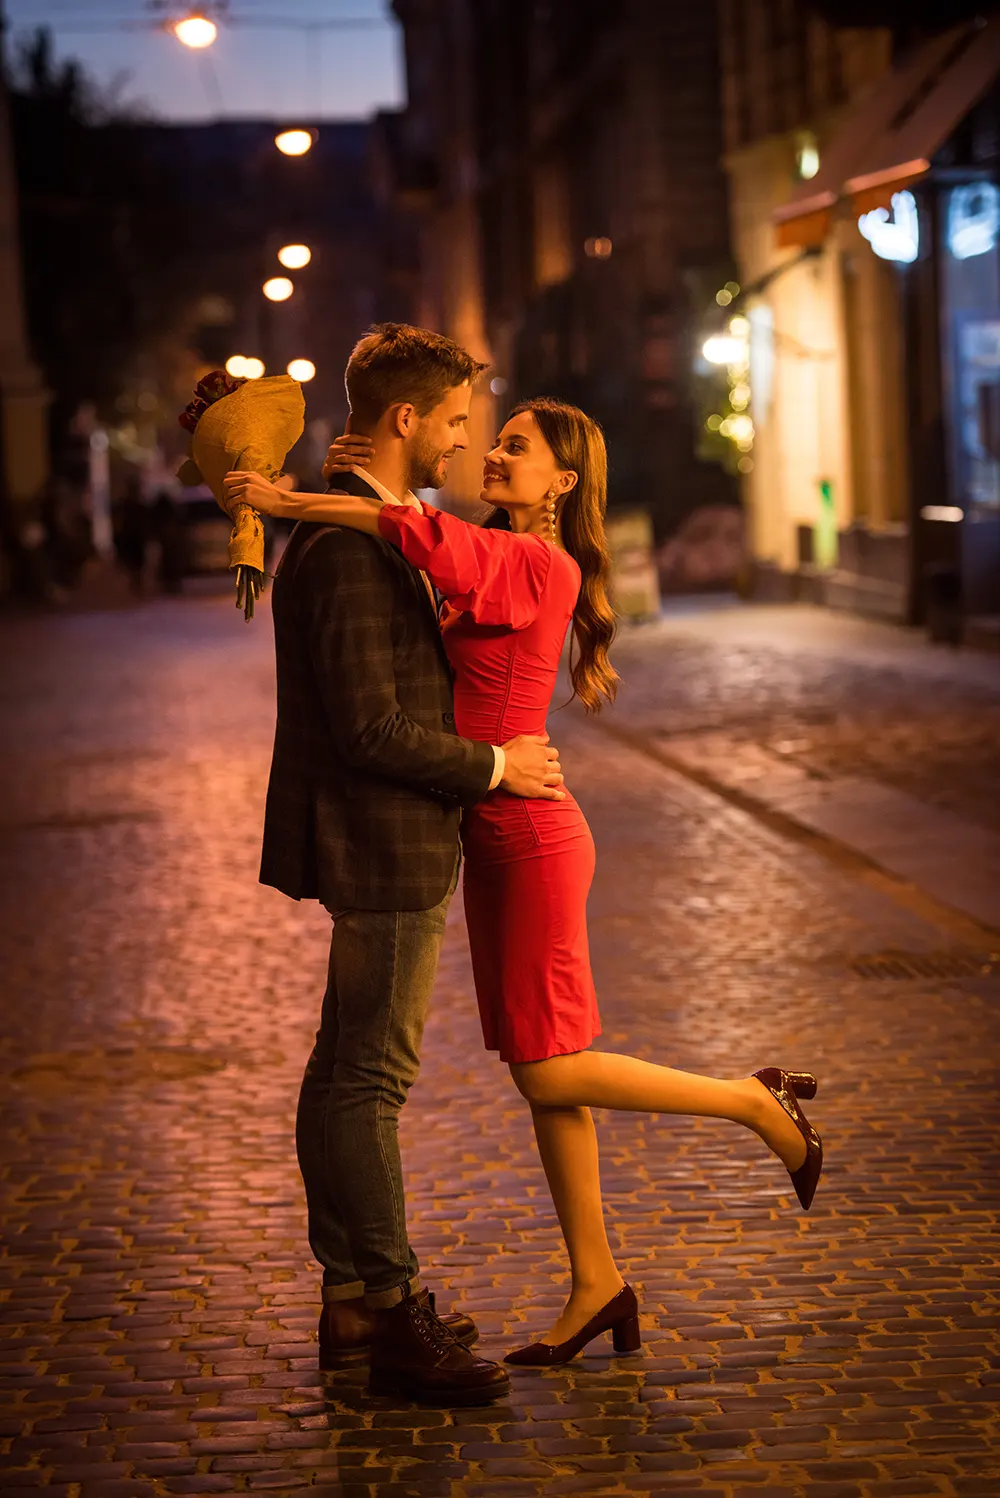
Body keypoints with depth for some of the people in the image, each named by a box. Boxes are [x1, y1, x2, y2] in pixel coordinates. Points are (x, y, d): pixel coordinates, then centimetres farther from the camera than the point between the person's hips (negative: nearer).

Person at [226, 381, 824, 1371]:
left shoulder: (545, 567, -15)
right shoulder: (504, 564, 12)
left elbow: (435, 542, -30)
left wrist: (290, 502, -25)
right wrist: (350, 486, 2)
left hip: (532, 840, -9)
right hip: (493, 841, 9)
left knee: (549, 1071, -5)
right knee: (539, 1070, 10)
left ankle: (758, 1104, 11)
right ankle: (595, 1284, 18)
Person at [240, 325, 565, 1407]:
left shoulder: (372, 531, 14)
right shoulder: (350, 545, -20)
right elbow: (369, 727, -23)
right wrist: (493, 768, -13)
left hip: (387, 845, 11)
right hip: (385, 847, -11)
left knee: (346, 1073, 15)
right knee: (368, 1079, -4)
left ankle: (352, 1296, 24)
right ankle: (391, 1315, 3)